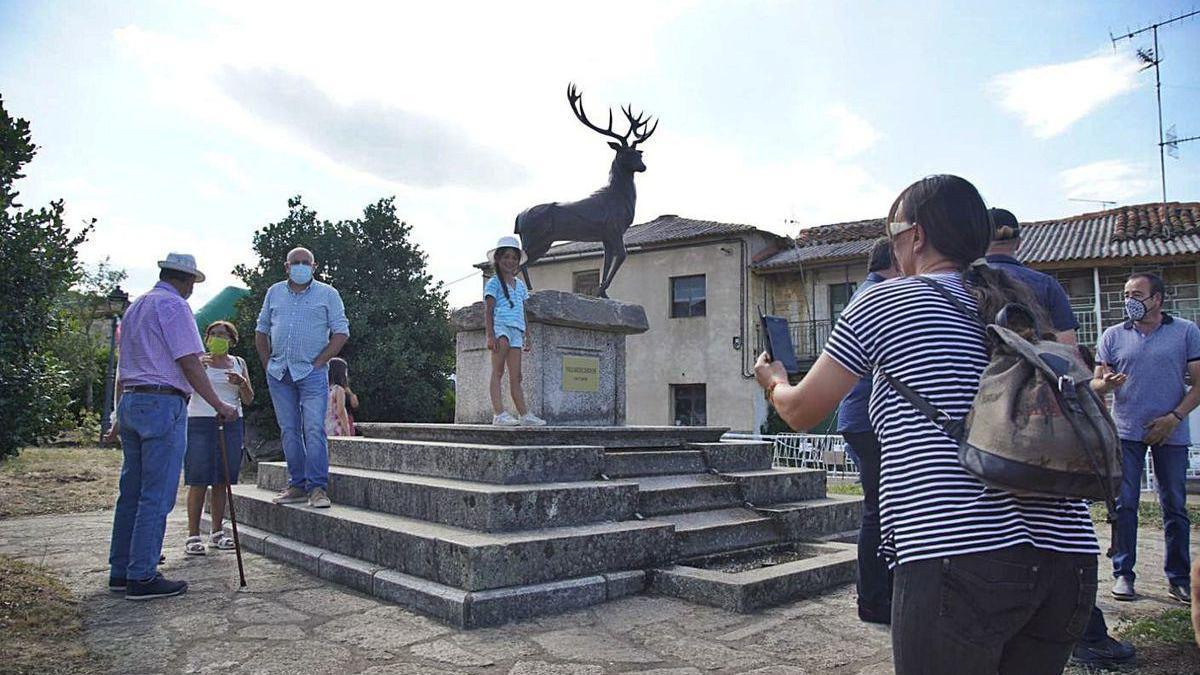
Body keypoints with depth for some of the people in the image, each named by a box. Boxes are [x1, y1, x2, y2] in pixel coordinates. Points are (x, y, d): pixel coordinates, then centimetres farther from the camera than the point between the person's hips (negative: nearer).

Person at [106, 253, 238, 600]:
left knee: (131, 491, 13)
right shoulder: (174, 305, -7)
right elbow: (189, 363, -13)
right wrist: (219, 405, -10)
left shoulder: (135, 307, 21)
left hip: (130, 402, 9)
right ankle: (142, 577, -3)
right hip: (163, 403, -9)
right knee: (157, 495, -6)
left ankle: (120, 571, 19)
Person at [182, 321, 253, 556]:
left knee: (221, 481, 5)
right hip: (200, 423, -3)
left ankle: (217, 532, 13)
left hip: (231, 424, 3)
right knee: (198, 481, -6)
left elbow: (248, 399, 11)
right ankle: (193, 535, -2)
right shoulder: (197, 360, 6)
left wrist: (241, 382, -9)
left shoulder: (238, 363, 14)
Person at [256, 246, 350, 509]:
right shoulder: (274, 293, 14)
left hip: (311, 372, -4)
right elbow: (261, 330, 19)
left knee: (314, 429, -11)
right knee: (289, 431, 7)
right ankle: (297, 486, 15)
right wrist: (268, 363, 9)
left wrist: (319, 362, -8)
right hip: (279, 373, 4)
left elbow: (341, 332, -3)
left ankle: (317, 488, -8)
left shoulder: (327, 294, 2)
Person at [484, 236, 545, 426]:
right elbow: (488, 310, -4)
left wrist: (526, 338, 20)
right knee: (498, 371, -12)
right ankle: (499, 413, -18)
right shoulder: (494, 283, 3)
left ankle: (524, 415, 3)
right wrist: (490, 335, -15)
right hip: (500, 327, -6)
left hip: (516, 331, 6)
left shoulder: (520, 285, 22)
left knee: (516, 376, 5)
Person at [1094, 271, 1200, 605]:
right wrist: (1105, 383, -17)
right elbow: (1097, 383, 7)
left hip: (1170, 434, 0)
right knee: (1124, 505, -1)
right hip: (1126, 432, 1)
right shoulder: (1113, 335, 8)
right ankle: (1122, 574, 6)